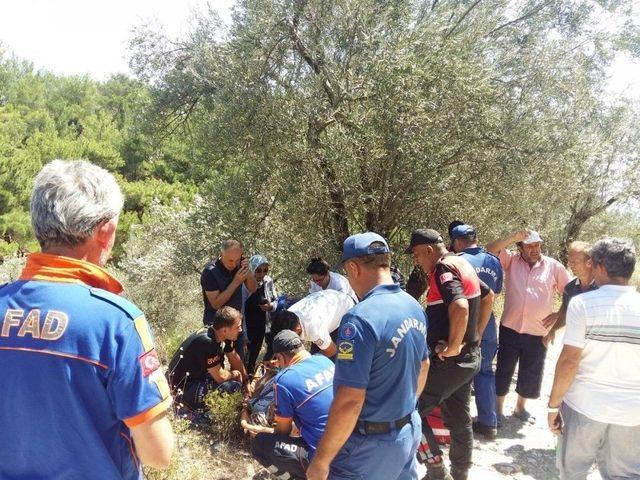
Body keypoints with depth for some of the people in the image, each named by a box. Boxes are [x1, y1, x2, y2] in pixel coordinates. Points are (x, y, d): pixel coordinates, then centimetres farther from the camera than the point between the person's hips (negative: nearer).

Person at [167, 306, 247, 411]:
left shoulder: (222, 335, -6)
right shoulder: (206, 342, -32)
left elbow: (235, 359, 10)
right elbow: (220, 377, -23)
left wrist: (246, 381, 12)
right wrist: (234, 374, -4)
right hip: (182, 385, -9)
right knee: (233, 384, -21)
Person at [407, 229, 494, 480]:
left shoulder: (443, 270, -19)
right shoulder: (463, 264, 10)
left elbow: (460, 307, -35)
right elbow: (488, 296, 23)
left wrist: (453, 347, -24)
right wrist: (476, 335, 20)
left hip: (450, 361, -9)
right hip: (470, 358, 10)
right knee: (460, 420, 18)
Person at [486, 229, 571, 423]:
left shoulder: (554, 266, -1)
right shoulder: (511, 260, -1)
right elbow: (490, 250, -15)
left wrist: (559, 314, -4)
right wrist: (513, 237, -21)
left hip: (538, 333, 1)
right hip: (510, 329, -1)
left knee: (530, 375, 15)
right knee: (504, 371, 11)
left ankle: (520, 407, 38)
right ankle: (498, 409, 27)